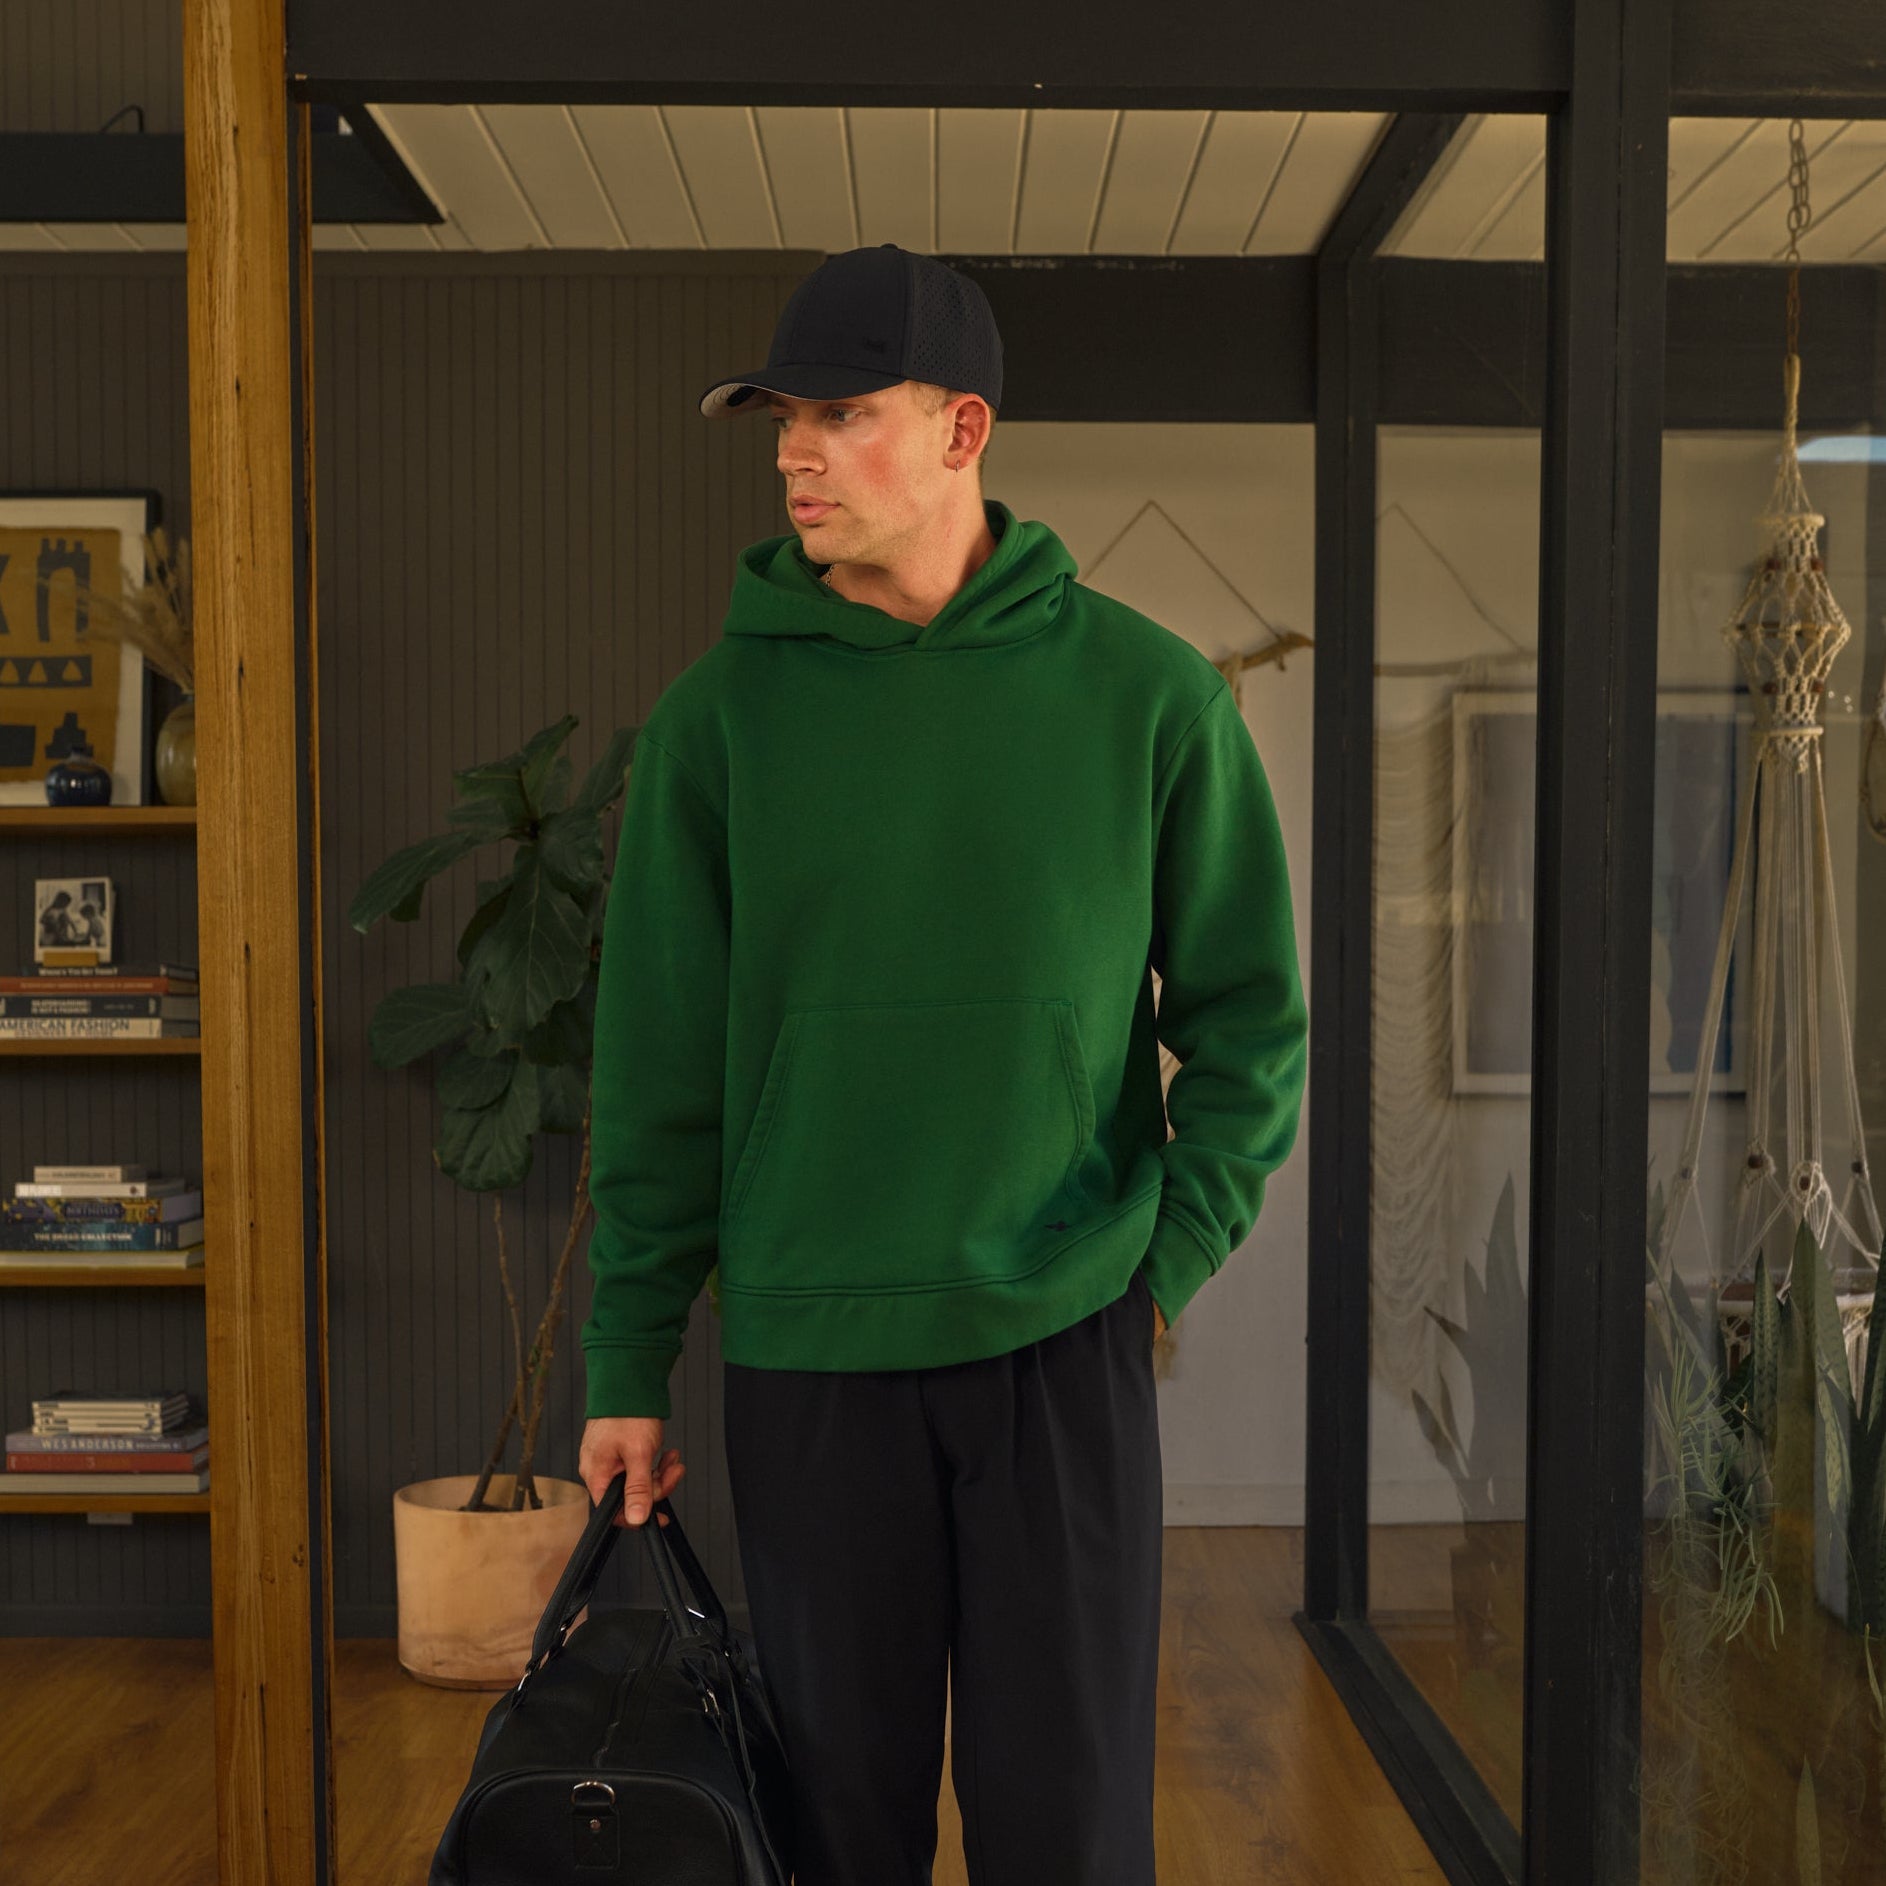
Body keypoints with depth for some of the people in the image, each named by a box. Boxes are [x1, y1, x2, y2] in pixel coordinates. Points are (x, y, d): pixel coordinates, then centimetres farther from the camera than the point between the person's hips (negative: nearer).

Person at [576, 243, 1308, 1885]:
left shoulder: (1146, 693, -2)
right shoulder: (721, 713, 0)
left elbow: (1253, 1014, 4)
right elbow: (660, 1063, 1)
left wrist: (1171, 1257, -3)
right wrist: (629, 1368, 2)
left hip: (1065, 1337, 0)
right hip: (806, 1354, 1)